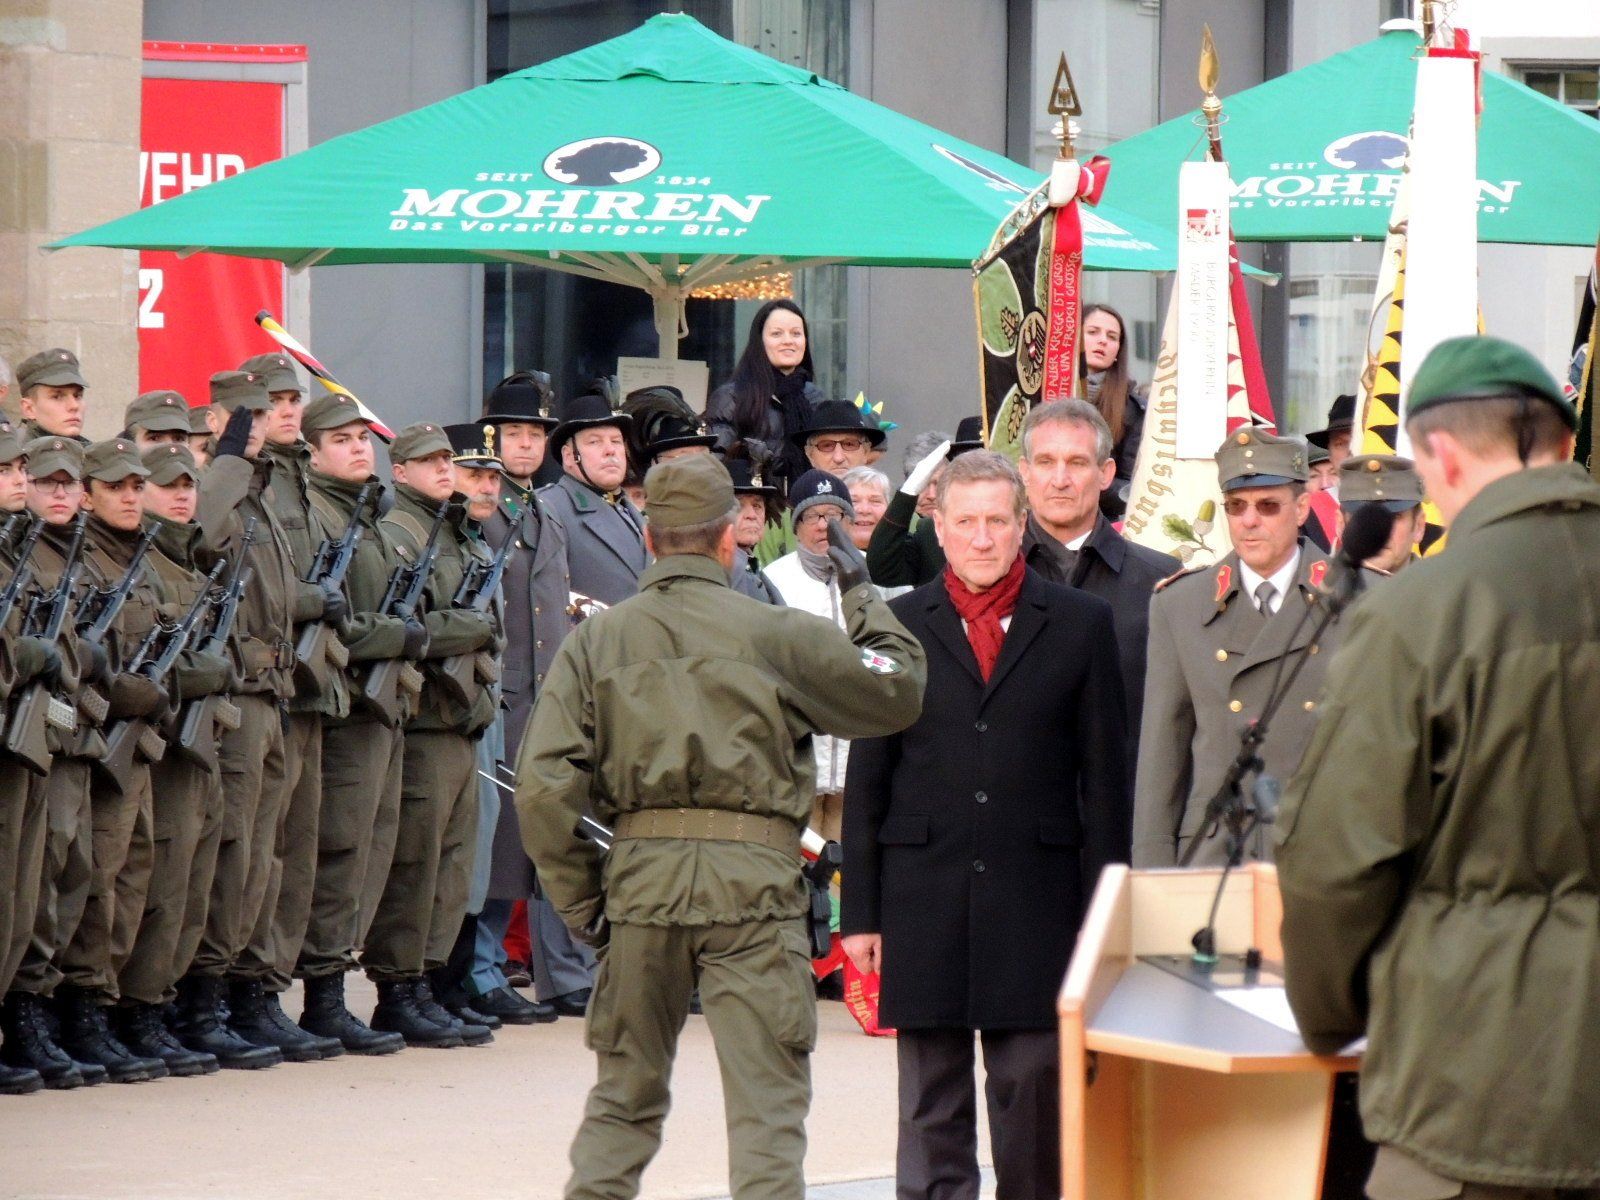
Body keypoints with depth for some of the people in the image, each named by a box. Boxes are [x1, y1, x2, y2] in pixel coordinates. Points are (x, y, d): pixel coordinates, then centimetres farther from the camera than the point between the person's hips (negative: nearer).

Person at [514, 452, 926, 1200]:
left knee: (624, 1096, 16)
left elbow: (543, 785, -3)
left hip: (640, 876, 3)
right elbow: (898, 690, 5)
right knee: (766, 1102, -1)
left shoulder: (597, 640, 4)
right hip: (752, 877, -3)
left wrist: (579, 901, 6)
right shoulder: (772, 634, -4)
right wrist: (862, 594, 17)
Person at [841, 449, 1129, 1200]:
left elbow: (1104, 777, 5)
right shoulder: (898, 626, 8)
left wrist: (1102, 909, 0)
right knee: (931, 1109, 4)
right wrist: (860, 912, 3)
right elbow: (867, 782, 8)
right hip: (925, 904, 1)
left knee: (1035, 1096, 0)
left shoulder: (1080, 624, 6)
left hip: (1038, 907, -1)